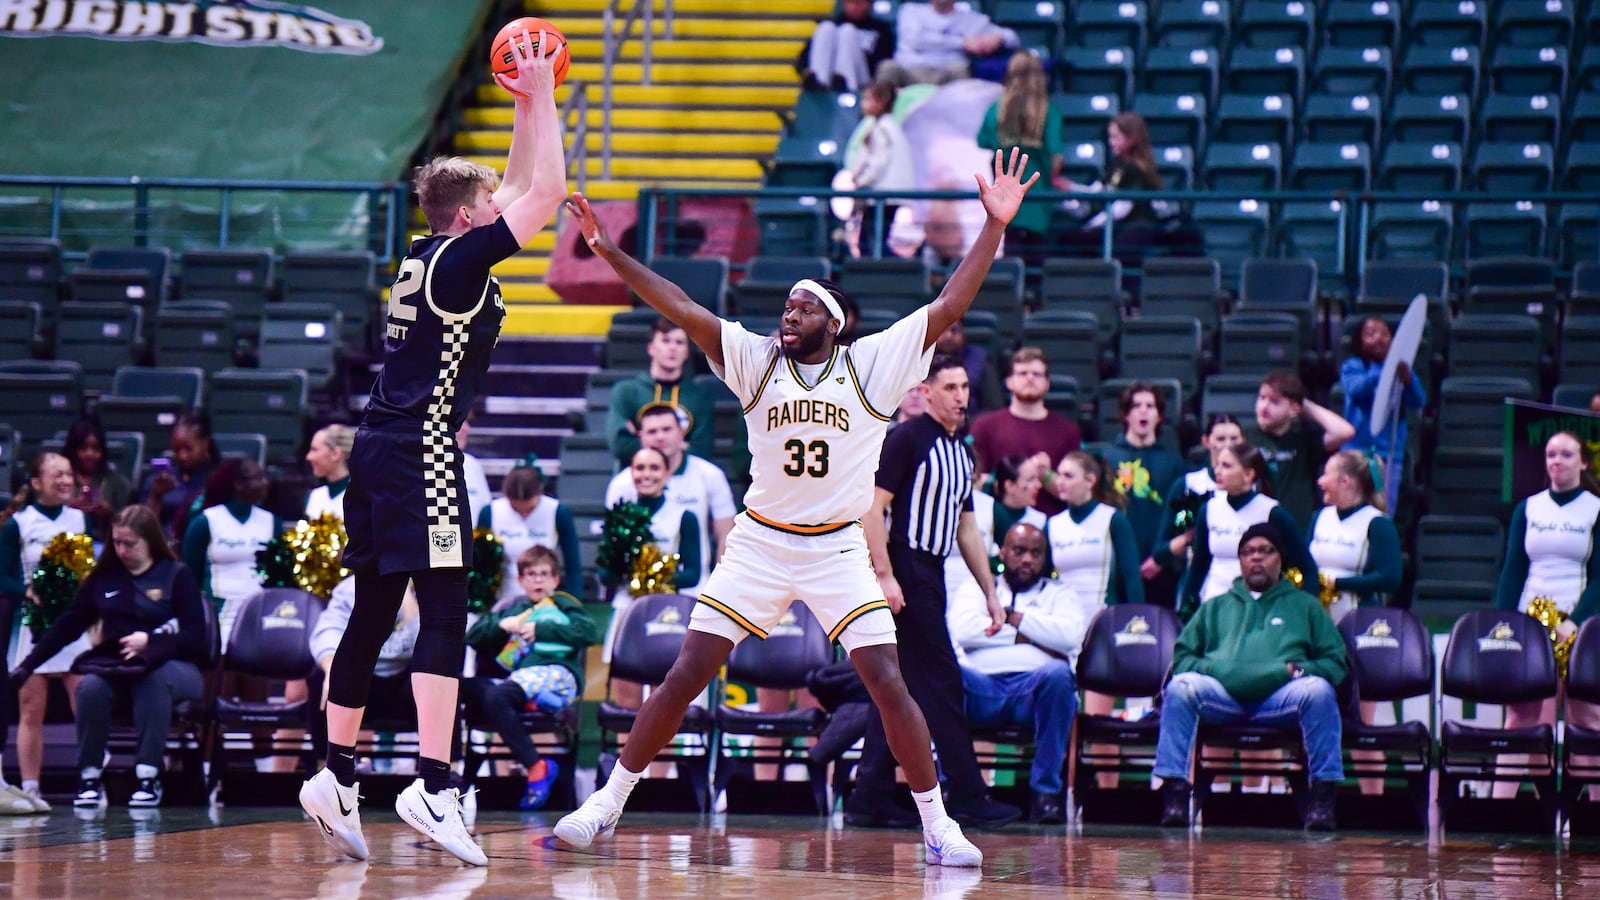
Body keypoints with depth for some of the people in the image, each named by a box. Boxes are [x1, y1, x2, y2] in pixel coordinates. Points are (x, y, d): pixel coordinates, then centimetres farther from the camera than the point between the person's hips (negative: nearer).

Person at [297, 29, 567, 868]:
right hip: (422, 451, -9)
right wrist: (540, 98, -5)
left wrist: (528, 107, 26)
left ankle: (337, 777, 17)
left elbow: (521, 188, 30)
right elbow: (544, 195, -14)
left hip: (381, 450, 9)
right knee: (444, 616, -13)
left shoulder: (430, 256, 17)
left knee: (372, 615, 13)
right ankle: (434, 785, -22)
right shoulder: (460, 260, -8)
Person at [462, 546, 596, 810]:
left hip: (554, 672, -5)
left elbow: (589, 631, -1)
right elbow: (472, 637, 23)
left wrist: (540, 630, -5)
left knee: (496, 696, -35)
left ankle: (536, 767, -32)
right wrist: (501, 625, 3)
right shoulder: (513, 608, 31)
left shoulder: (563, 605, 19)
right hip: (514, 677, 6)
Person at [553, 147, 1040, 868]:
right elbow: (681, 309, -8)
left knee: (888, 684, -9)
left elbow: (949, 306, -9)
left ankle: (936, 824, 2)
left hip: (838, 550, -1)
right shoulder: (755, 361, -1)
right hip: (759, 544, 1)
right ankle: (607, 803, 7)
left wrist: (994, 227, -17)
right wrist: (609, 252, -17)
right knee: (686, 674, -3)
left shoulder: (873, 365, -4)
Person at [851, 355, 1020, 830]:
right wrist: (885, 575, -21)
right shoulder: (906, 439, -9)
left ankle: (871, 800, 9)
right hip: (905, 574, -9)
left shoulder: (961, 452, 17)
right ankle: (968, 797, -5)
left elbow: (967, 528, 22)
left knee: (899, 688, 8)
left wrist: (990, 592, 20)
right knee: (942, 684, -8)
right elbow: (873, 507, -14)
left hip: (932, 576, 9)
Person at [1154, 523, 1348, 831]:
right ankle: (1174, 791, -33)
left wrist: (1297, 669, -5)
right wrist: (1209, 669, -2)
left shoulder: (1304, 605, 25)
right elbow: (1182, 657, 21)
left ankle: (1322, 794, -30)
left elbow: (1334, 662, 15)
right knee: (1180, 687, -30)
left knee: (1318, 690, -33)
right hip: (1221, 695, 1)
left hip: (1281, 698, -1)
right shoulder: (1216, 607, 30)